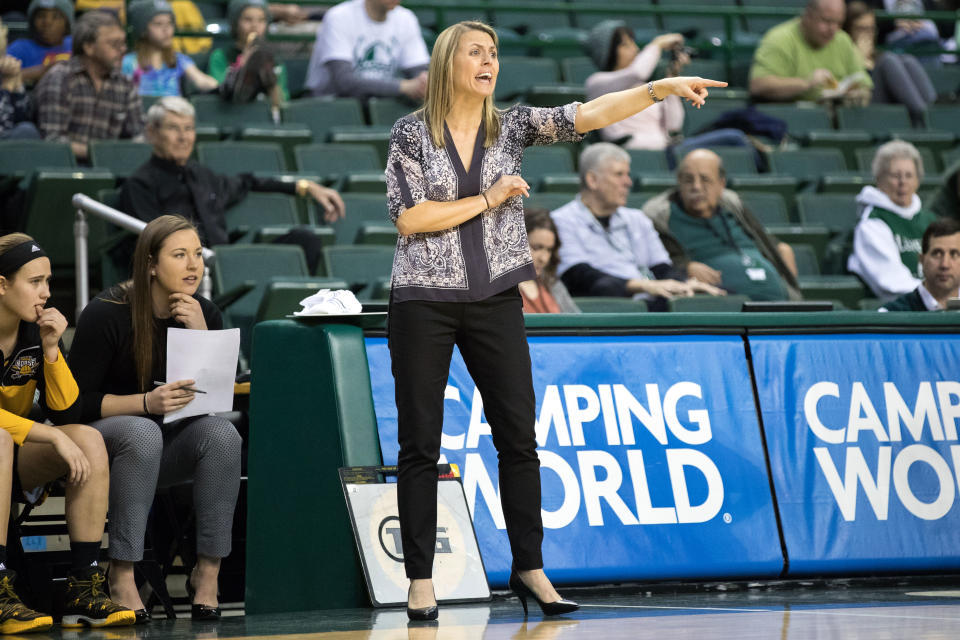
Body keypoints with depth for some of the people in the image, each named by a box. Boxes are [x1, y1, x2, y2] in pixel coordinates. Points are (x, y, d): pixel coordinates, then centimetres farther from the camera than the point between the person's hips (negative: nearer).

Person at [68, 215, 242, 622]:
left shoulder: (204, 314, 0)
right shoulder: (106, 315, -14)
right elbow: (78, 402, -14)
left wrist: (200, 333, -17)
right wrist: (146, 403, -28)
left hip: (171, 442, 4)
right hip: (103, 436, -4)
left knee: (222, 432, -28)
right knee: (142, 433, -38)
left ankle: (208, 570, -24)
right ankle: (121, 574, -34)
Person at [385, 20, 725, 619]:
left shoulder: (512, 125, 4)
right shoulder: (412, 132, -2)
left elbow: (586, 115, -9)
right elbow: (408, 216, -11)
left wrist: (661, 88, -22)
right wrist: (487, 200, -11)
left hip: (495, 301, 3)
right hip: (425, 303, -3)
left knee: (519, 436, 2)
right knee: (420, 442, 0)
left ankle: (529, 569, 11)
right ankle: (421, 580, 6)